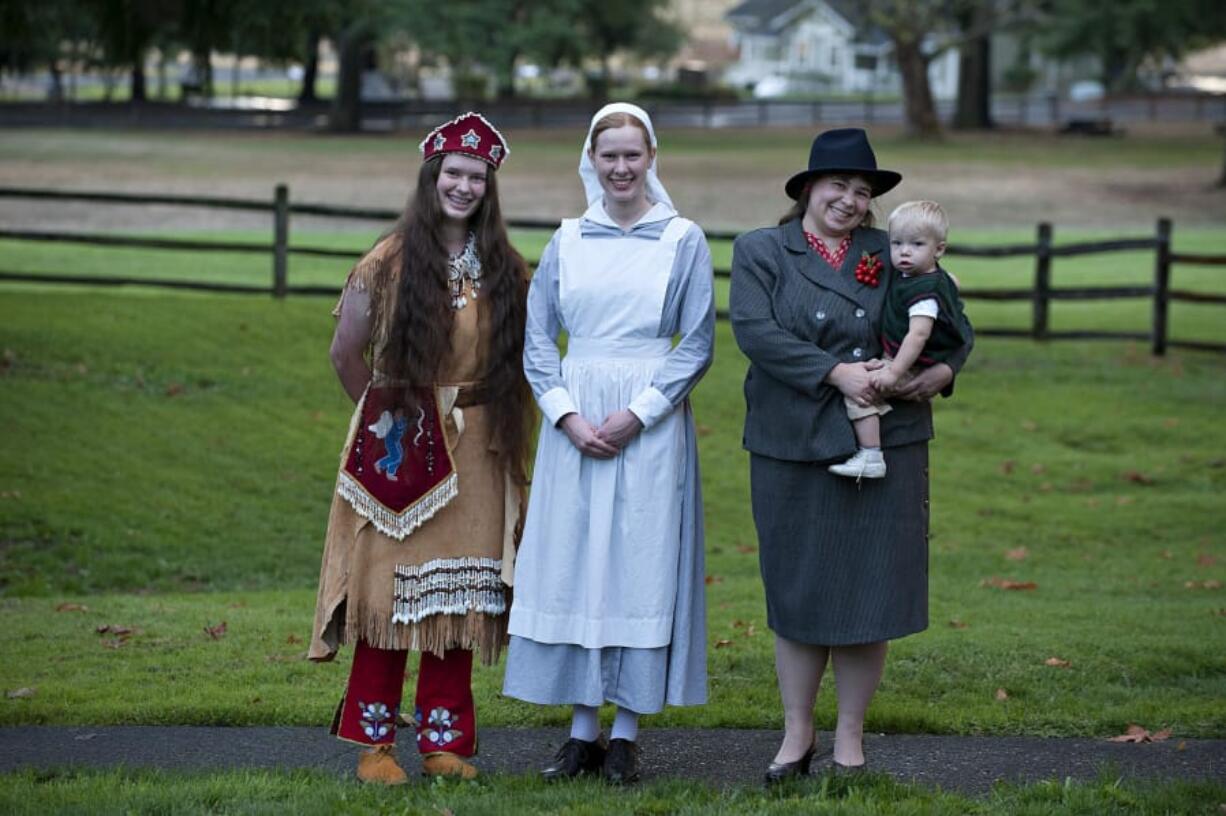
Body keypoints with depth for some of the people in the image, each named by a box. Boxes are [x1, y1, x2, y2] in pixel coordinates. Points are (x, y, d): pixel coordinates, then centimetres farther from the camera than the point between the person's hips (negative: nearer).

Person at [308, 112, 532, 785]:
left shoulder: (505, 270, 7)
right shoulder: (389, 262, -2)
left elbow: (520, 361, 12)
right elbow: (346, 353, 5)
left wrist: (506, 432, 5)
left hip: (475, 452, 3)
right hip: (399, 447, -3)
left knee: (458, 595, 5)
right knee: (389, 590, -1)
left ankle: (443, 741, 12)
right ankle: (374, 742, 5)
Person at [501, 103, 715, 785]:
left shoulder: (683, 240, 1)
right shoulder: (568, 241, 9)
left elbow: (698, 345, -2)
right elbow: (538, 338, 7)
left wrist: (637, 414, -12)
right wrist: (568, 416, -7)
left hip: (651, 422, -3)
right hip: (575, 417, 3)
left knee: (642, 567, -1)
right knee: (571, 567, 2)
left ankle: (627, 735, 6)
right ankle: (583, 732, 10)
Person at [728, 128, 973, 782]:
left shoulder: (892, 256, 10)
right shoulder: (759, 252, 3)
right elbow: (755, 330, -12)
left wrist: (945, 368, -5)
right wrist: (836, 372, -20)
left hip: (883, 450, 2)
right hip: (793, 450, -1)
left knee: (868, 596, 3)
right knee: (797, 593, 5)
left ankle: (850, 739, 15)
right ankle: (797, 734, 19)